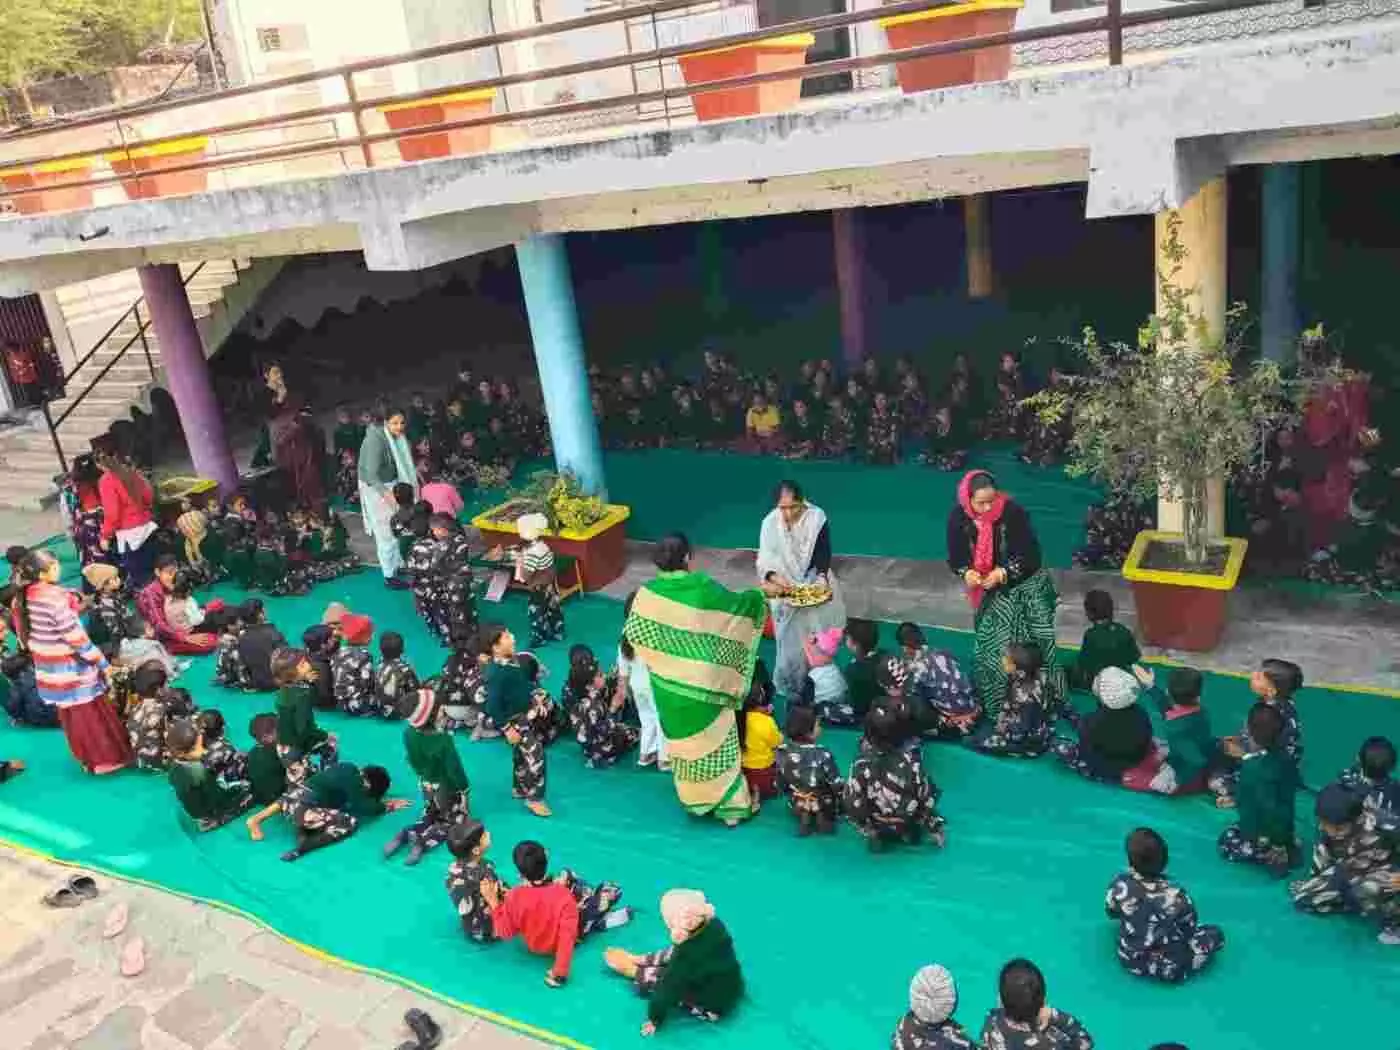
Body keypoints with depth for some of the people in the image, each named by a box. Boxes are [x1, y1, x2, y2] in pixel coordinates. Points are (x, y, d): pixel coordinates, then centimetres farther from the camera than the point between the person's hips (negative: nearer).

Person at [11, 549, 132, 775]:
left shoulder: (22, 598, -1)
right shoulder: (54, 599, -26)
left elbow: (23, 633, 9)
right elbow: (77, 638, -22)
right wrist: (103, 663, -13)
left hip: (48, 668, 8)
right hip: (70, 668, -8)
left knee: (72, 715, 20)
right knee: (93, 715, 7)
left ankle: (88, 758, 33)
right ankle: (110, 757, 18)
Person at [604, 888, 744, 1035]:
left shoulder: (688, 953, -35)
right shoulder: (714, 924, -17)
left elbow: (669, 989, -21)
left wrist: (654, 1019, -10)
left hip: (712, 1006, -7)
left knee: (653, 979, 3)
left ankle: (632, 970, 32)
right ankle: (637, 960, 30)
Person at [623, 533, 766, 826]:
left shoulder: (648, 594, -11)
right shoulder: (703, 587, -16)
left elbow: (633, 634, -3)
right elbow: (736, 606, -3)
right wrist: (760, 594, 16)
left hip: (670, 685, 2)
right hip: (706, 681, -2)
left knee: (685, 740, 19)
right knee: (717, 741, 11)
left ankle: (696, 799, 33)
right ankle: (729, 804, 18)